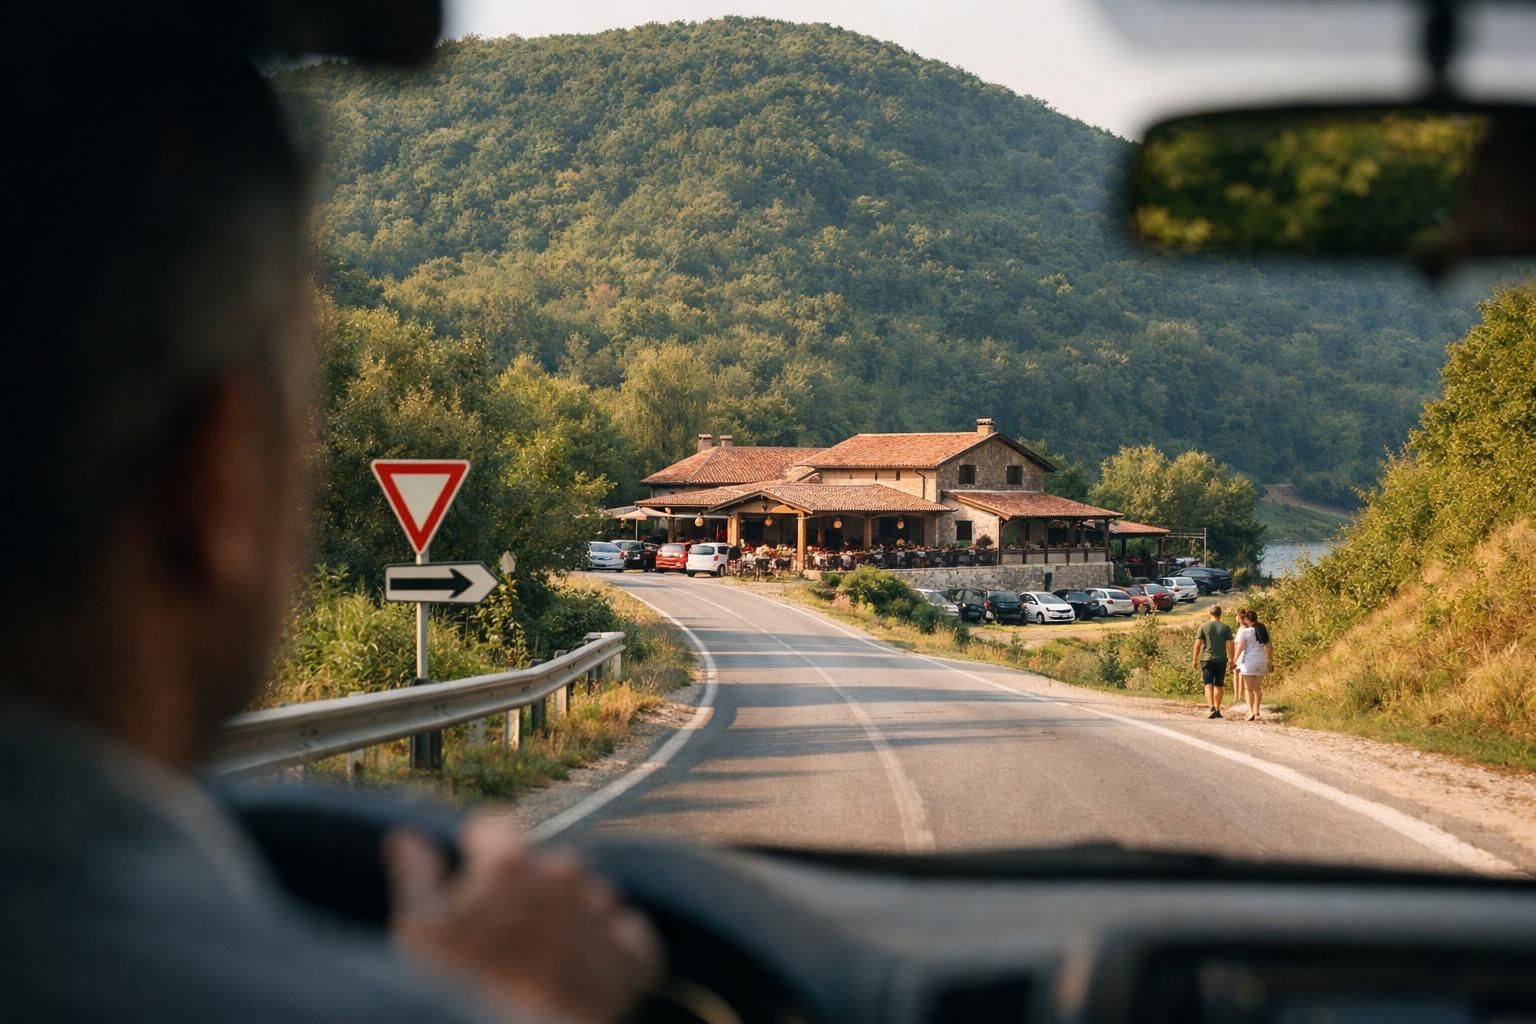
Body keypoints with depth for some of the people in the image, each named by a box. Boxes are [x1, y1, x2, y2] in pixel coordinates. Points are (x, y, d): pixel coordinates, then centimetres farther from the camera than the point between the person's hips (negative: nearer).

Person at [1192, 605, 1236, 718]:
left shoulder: (1203, 626, -1)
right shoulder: (1226, 627, 2)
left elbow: (1197, 644, -4)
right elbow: (1230, 645, -2)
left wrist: (1195, 660, 3)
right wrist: (1231, 659, 7)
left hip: (1207, 659, -2)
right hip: (1221, 659, 2)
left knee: (1208, 684, -5)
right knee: (1219, 685, 12)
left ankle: (1212, 708, -22)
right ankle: (1217, 710, 17)